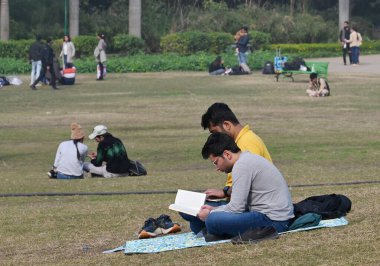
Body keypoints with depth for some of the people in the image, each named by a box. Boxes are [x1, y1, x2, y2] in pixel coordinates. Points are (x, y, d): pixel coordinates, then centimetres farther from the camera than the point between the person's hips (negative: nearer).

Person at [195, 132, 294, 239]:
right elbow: (241, 203, 21)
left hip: (273, 221, -11)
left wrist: (210, 214, -1)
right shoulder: (249, 159, 16)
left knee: (212, 220, -23)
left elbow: (236, 208, -16)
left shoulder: (242, 165, -14)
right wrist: (215, 209, 15)